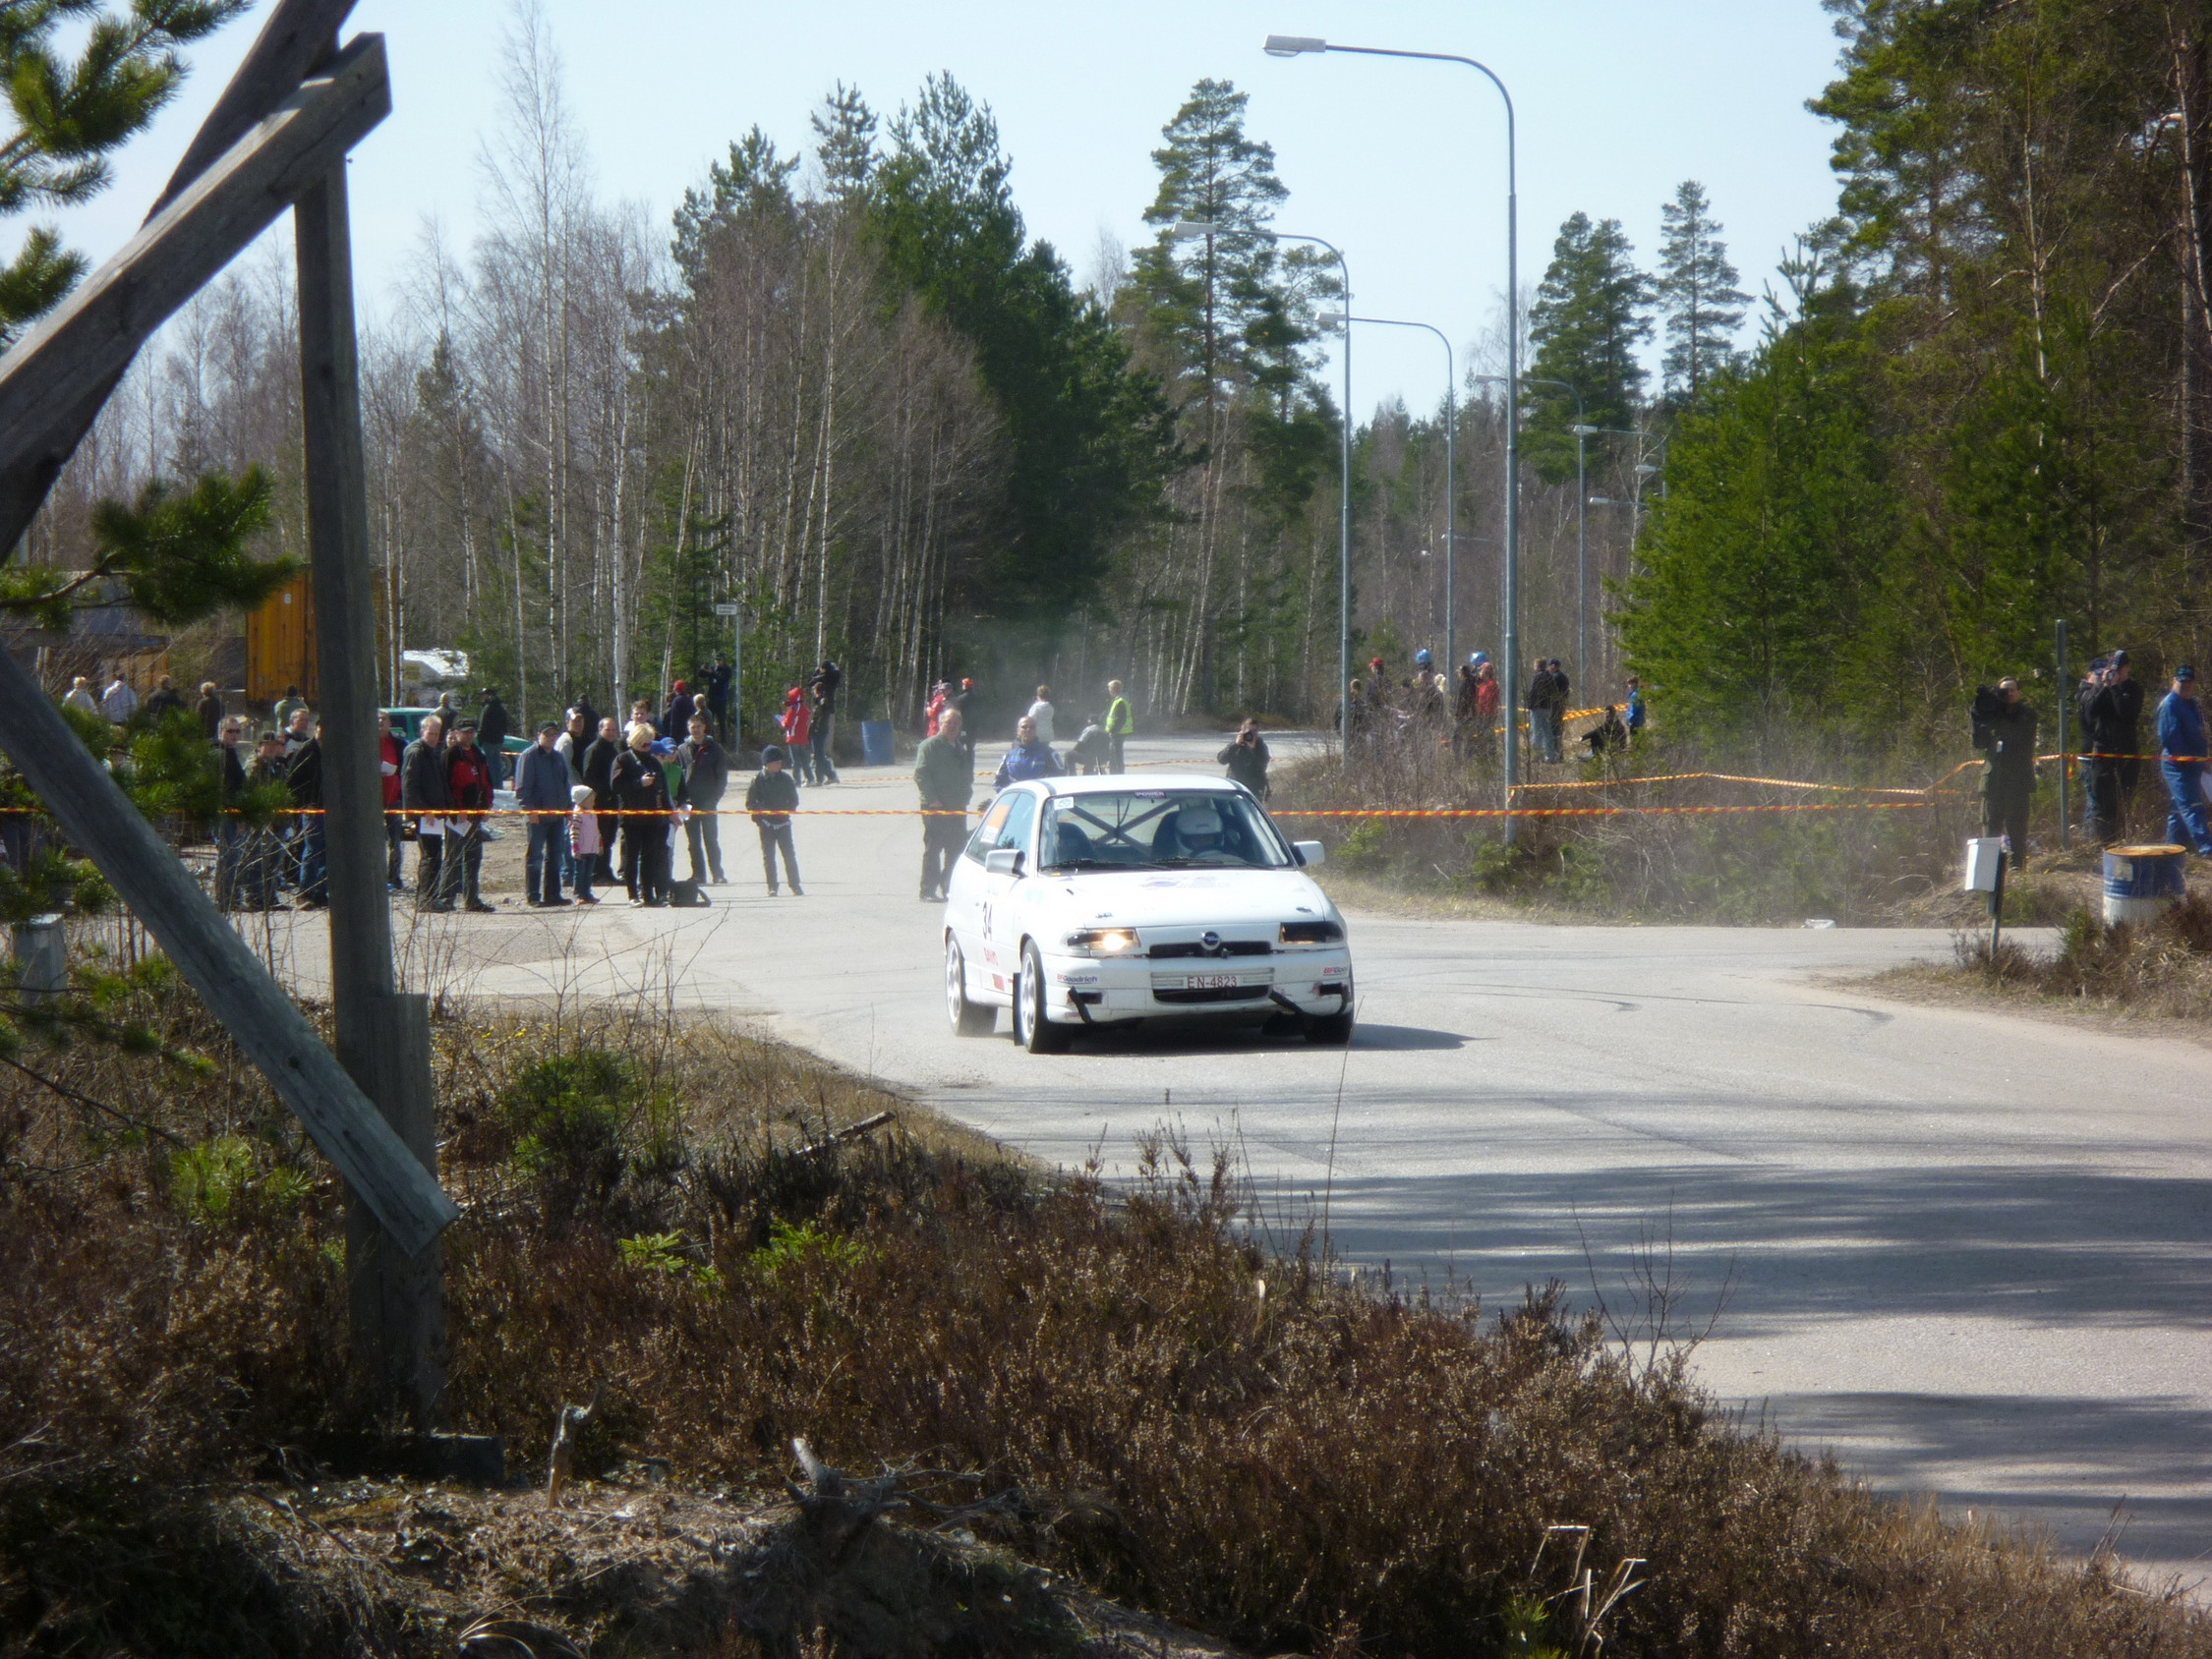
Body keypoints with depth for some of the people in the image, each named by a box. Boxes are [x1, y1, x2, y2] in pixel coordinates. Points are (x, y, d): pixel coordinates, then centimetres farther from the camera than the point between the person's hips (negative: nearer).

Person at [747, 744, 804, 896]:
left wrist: (786, 812, -6)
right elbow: (750, 802, 1)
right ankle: (772, 887, 8)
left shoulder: (785, 778, 2)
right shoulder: (758, 779, -3)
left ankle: (795, 886, 2)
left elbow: (794, 800, 9)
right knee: (768, 856, 3)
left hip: (783, 822, 1)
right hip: (766, 824, -1)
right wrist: (758, 817, -9)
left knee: (790, 856, -2)